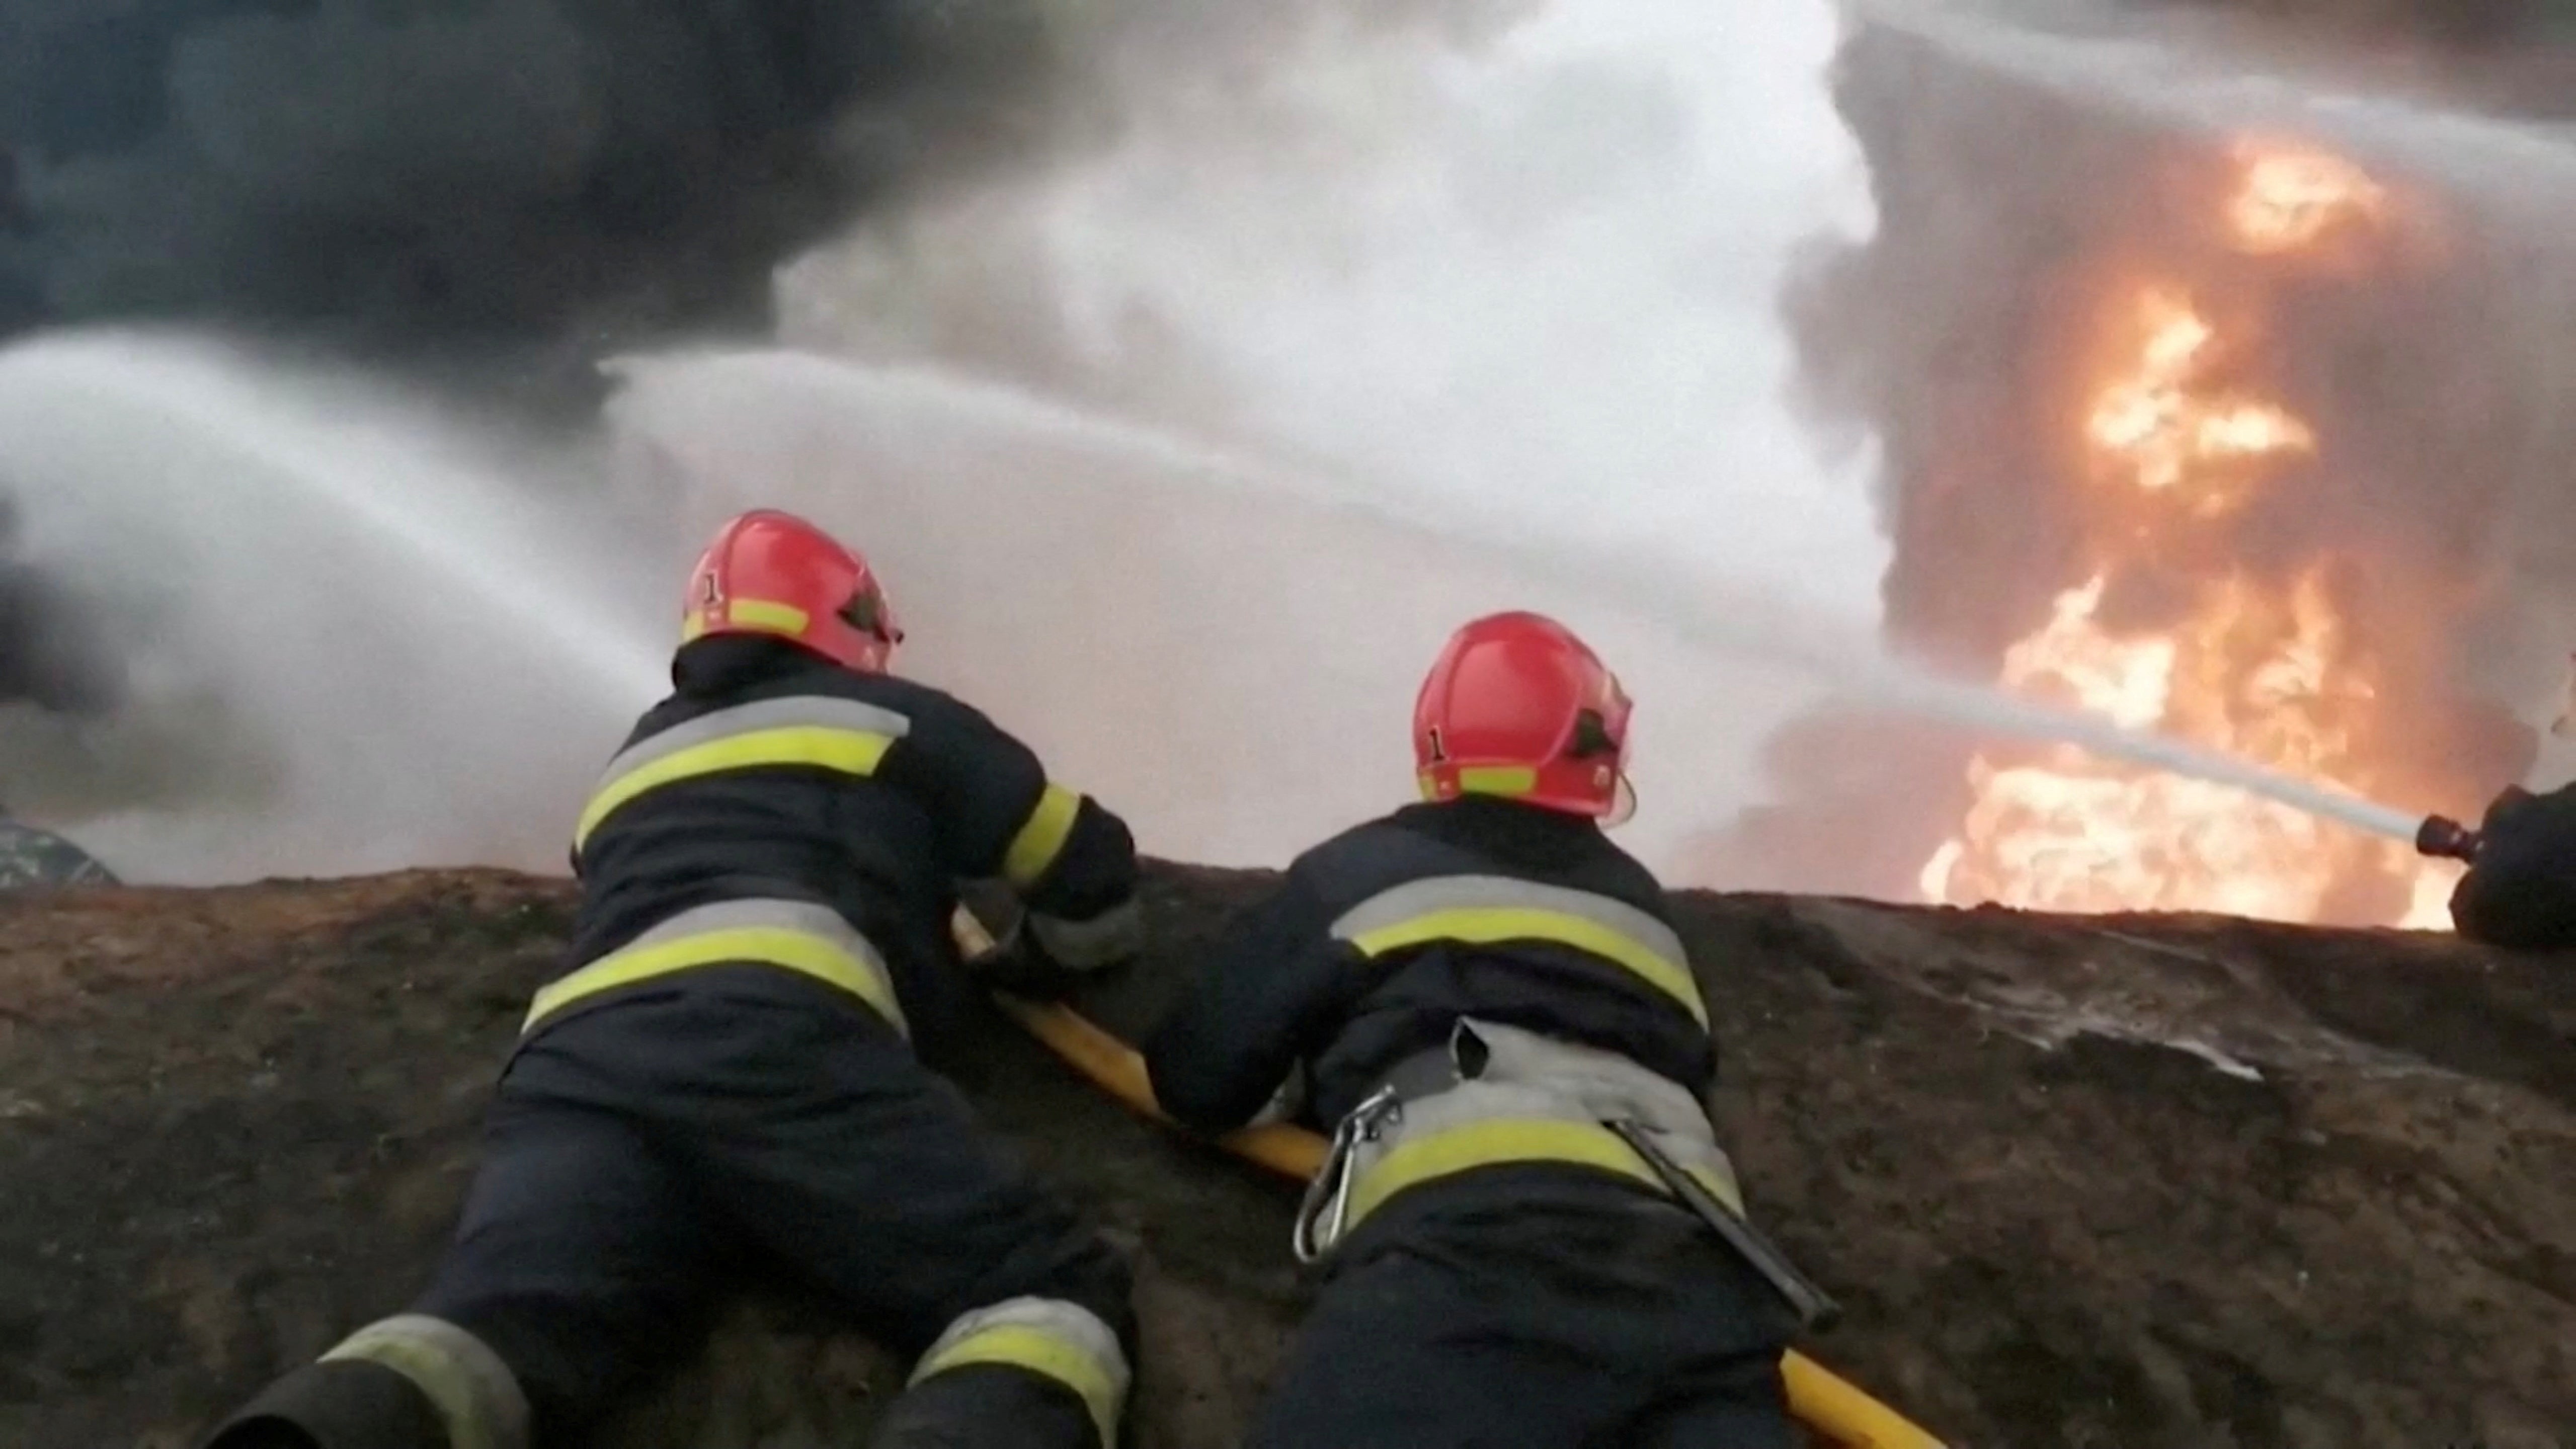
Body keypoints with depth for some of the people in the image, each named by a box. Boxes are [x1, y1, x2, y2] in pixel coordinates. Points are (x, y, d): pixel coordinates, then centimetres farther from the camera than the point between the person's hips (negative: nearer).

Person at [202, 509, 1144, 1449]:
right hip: (775, 1031, -4)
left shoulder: (638, 760, 41)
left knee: (495, 1331, -20)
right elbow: (1090, 868, 34)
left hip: (580, 1060, 5)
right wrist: (1061, 950, 57)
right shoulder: (896, 720, 28)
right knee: (1051, 1298, -11)